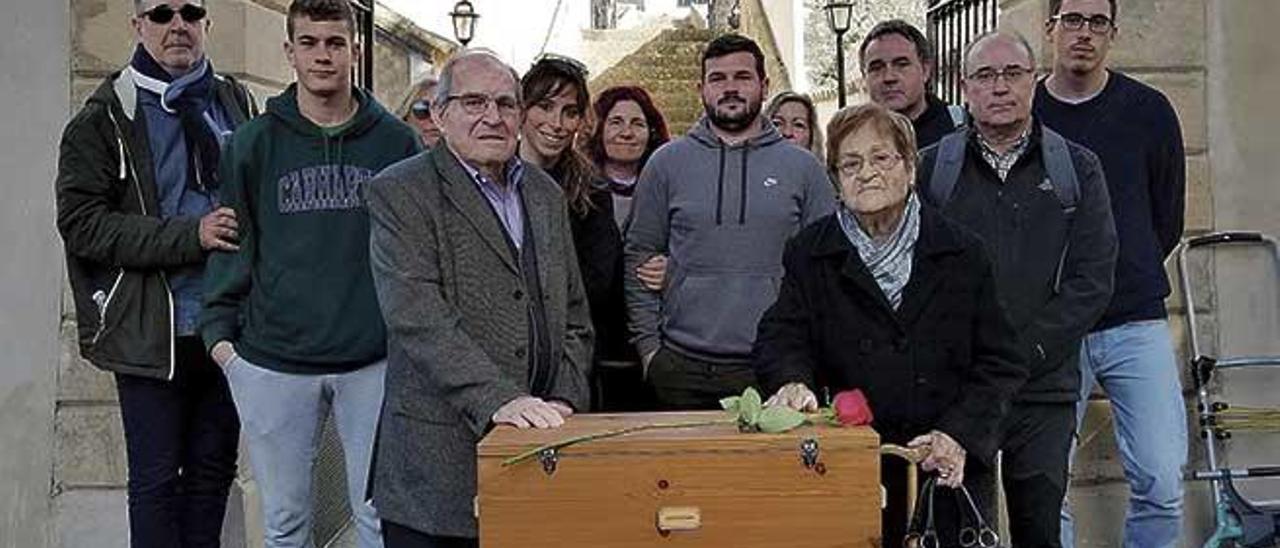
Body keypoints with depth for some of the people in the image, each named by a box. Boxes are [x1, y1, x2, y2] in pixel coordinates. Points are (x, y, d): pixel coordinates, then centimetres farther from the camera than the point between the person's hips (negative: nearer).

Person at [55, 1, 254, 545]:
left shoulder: (237, 103, 8)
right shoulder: (105, 118, -3)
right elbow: (81, 222, -12)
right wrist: (190, 235, -20)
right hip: (151, 331, -4)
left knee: (214, 468, 15)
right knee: (157, 478, 5)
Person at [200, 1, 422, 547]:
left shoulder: (396, 141, 3)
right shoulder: (253, 142, 3)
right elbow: (233, 242, 6)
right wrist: (219, 329, -2)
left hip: (374, 361, 0)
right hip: (273, 364, 1)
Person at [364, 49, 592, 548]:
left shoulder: (546, 195, 14)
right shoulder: (400, 193, -4)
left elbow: (574, 316, 17)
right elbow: (418, 319, -16)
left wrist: (565, 404, 4)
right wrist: (497, 399, -24)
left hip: (538, 447, 5)